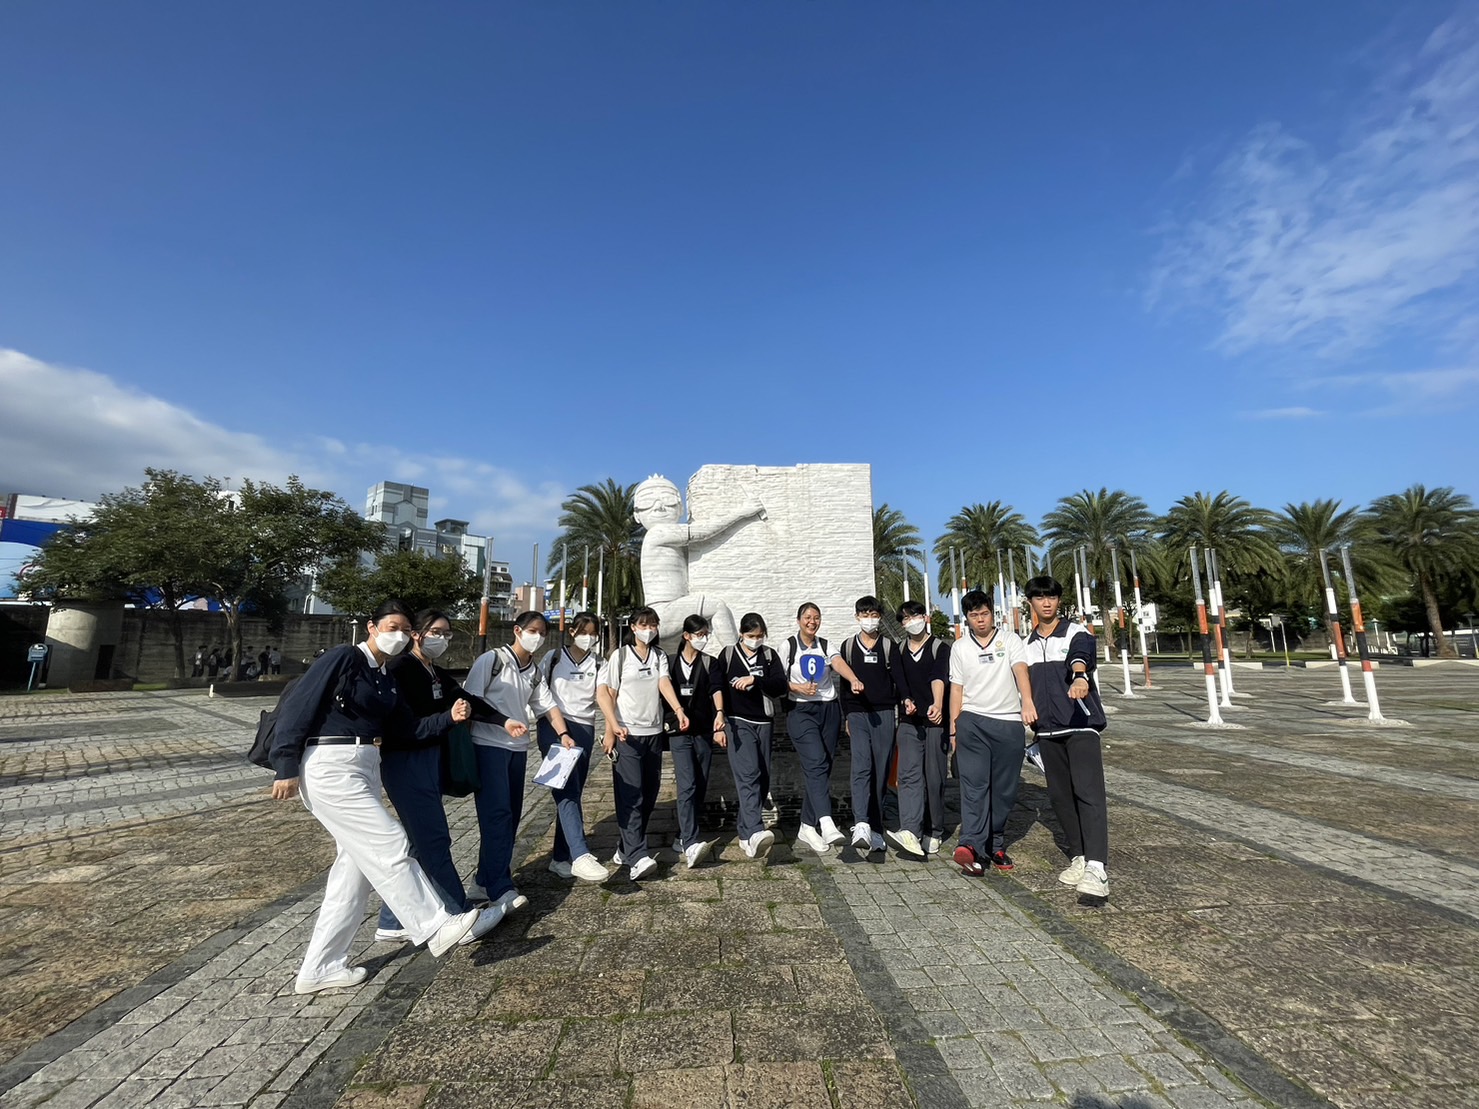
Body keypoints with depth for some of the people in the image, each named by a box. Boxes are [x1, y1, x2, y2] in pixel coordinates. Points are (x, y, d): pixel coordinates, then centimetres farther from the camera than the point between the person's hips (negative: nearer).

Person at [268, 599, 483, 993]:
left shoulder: (387, 681, 15)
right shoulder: (343, 659, -9)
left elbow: (409, 728, 13)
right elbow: (297, 705, -13)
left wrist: (449, 717, -2)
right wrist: (287, 768, -16)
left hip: (365, 770, 9)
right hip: (331, 768, -9)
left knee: (356, 868, 11)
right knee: (390, 845, -7)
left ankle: (320, 968, 24)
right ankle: (435, 927, 3)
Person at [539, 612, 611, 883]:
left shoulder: (599, 665, 12)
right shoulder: (553, 657, 9)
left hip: (584, 730, 3)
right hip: (552, 726, -3)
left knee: (572, 792, 5)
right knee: (568, 790, -17)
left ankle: (560, 857, 17)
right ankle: (580, 856, -24)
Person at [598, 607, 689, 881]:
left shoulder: (660, 655, 10)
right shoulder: (620, 655, -1)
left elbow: (664, 683, -7)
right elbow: (604, 693, -6)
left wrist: (678, 709, -26)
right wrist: (612, 728, -16)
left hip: (654, 732, 5)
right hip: (627, 734, -5)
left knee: (649, 794, 9)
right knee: (631, 795, -9)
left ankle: (626, 849, 23)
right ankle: (638, 857, -11)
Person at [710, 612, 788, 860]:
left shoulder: (770, 656, 9)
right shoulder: (728, 655, 3)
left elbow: (781, 686, -3)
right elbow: (716, 687, -2)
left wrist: (755, 679, -16)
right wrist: (719, 718, -11)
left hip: (763, 723, 4)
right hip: (737, 723, -4)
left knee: (762, 778, 6)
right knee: (748, 775, -19)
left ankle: (744, 830, 20)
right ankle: (755, 833, -29)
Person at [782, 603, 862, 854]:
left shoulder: (825, 646, 10)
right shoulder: (789, 645, 3)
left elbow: (840, 664, -10)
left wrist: (854, 680, -30)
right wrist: (799, 688, -18)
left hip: (829, 710, 4)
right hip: (801, 711, -4)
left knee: (822, 768, 6)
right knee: (816, 764, -19)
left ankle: (807, 827, 17)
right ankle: (827, 824, -28)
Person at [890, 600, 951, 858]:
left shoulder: (940, 648, -2)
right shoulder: (899, 651, 11)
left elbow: (939, 678, -19)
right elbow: (899, 682, 12)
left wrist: (937, 705, -36)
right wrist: (907, 700, -6)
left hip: (936, 720, -3)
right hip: (910, 721, 3)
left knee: (935, 778, 3)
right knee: (909, 775, -10)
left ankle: (933, 832, 18)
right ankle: (910, 832, -18)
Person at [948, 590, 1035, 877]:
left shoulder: (1009, 640, 4)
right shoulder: (960, 648, 8)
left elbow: (1020, 670, -12)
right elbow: (957, 689, 9)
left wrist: (1027, 702, -31)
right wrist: (953, 728, 6)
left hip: (1009, 723, 0)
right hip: (972, 721, 0)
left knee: (1004, 789, 7)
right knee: (974, 784, -10)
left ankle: (995, 846, 21)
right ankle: (971, 845, -16)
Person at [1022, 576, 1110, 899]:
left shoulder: (1077, 633, -3)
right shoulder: (1027, 645, 12)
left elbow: (1081, 657, -26)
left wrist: (1080, 678, -48)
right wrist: (1031, 726, 15)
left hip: (1081, 726, -5)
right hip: (1047, 731, 5)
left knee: (1088, 793, -14)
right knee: (1060, 795, 9)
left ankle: (1096, 868, -18)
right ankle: (1078, 857, 21)